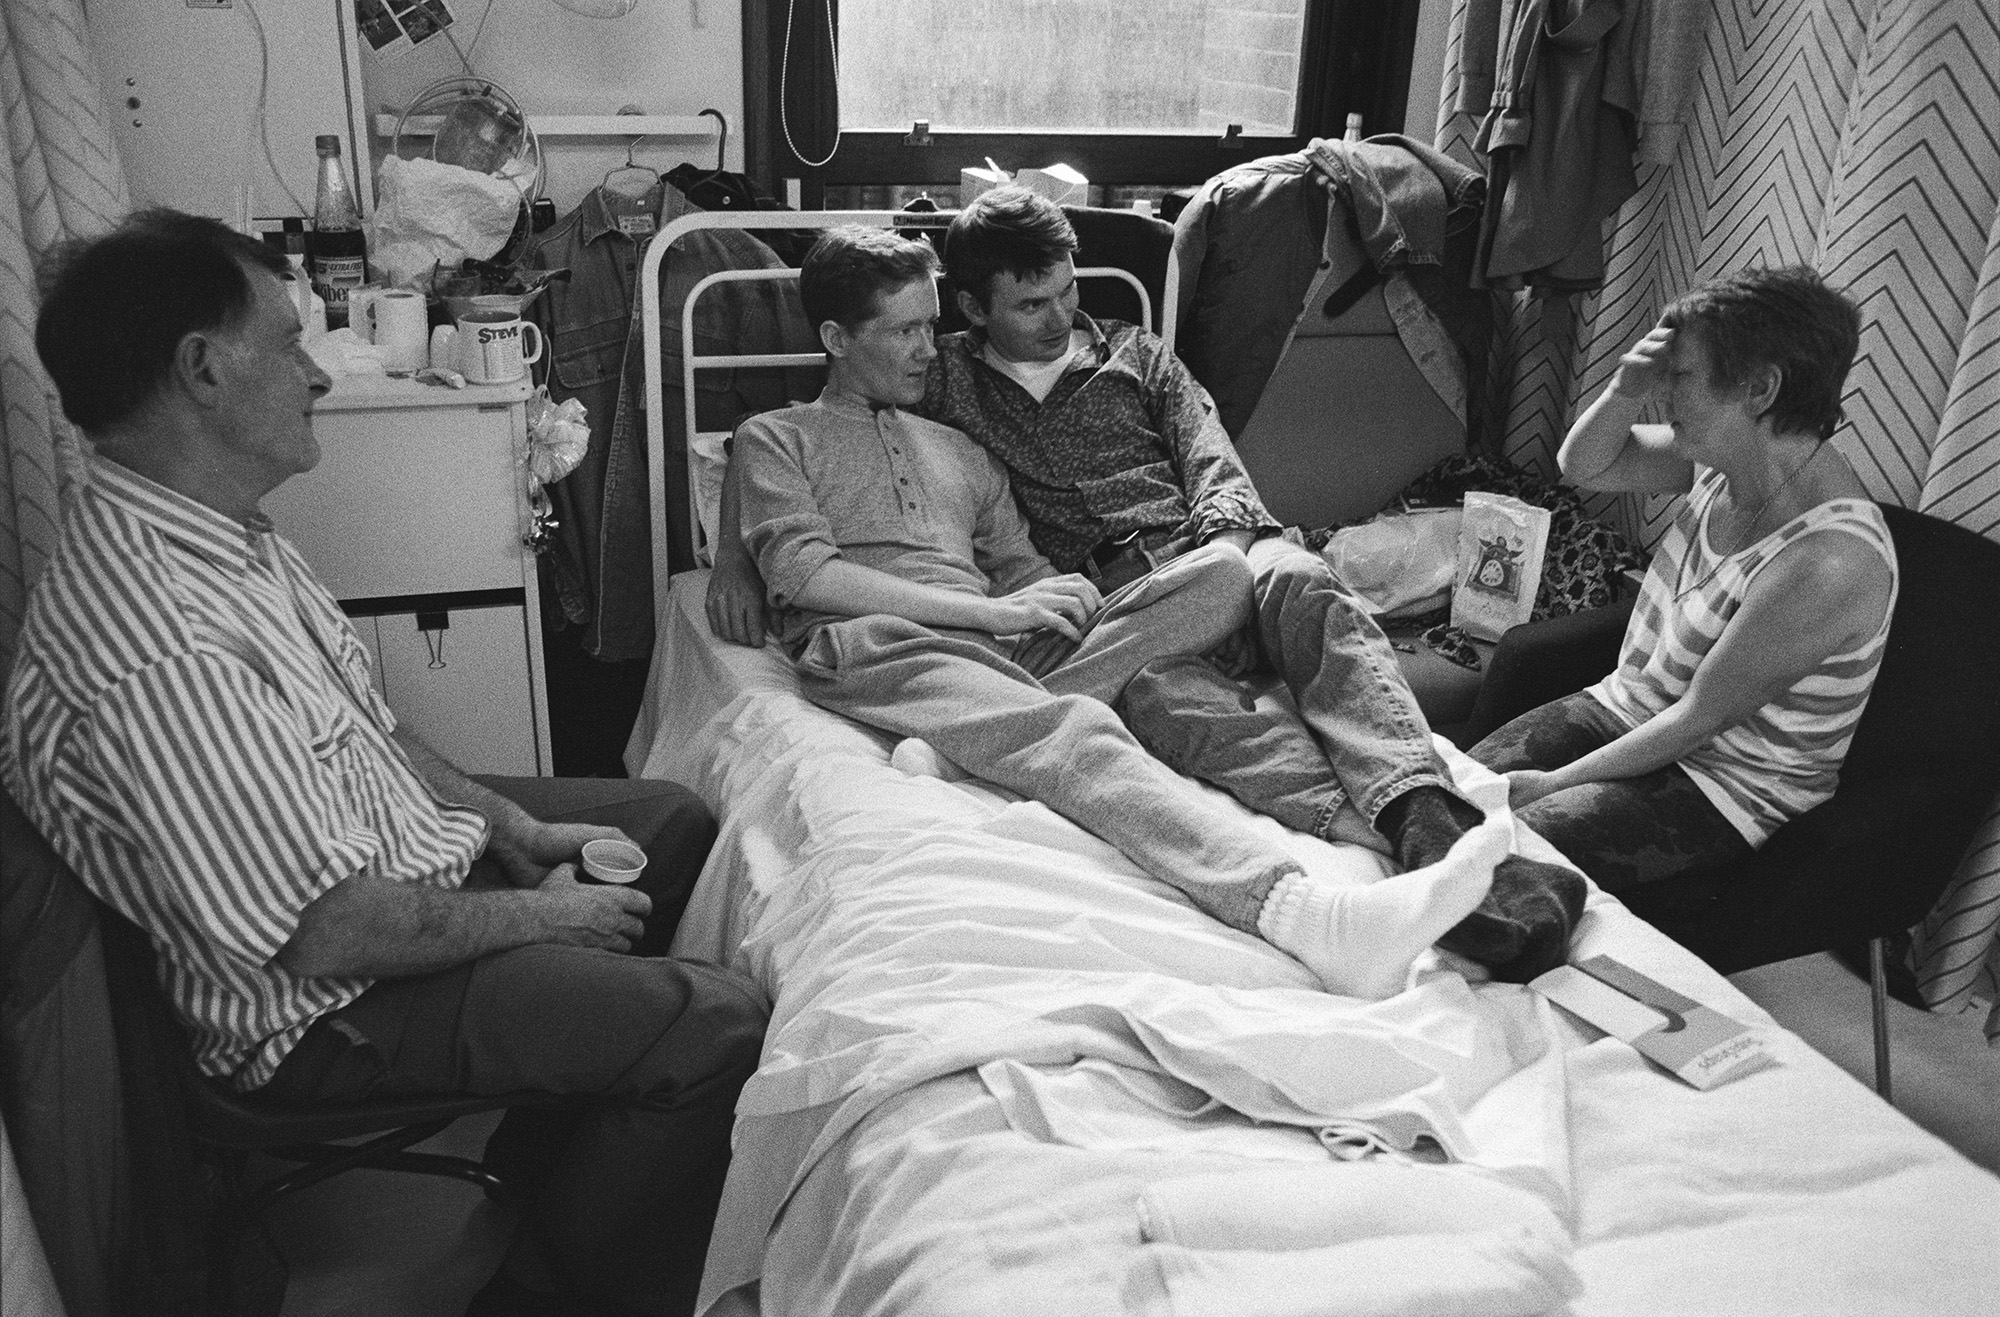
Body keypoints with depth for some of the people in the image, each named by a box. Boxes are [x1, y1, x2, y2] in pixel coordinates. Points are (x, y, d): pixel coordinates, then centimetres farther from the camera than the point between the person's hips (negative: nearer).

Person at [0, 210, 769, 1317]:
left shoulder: (224, 532, 1)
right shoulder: (156, 654, -33)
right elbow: (325, 935, -29)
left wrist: (512, 828, 4)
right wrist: (539, 915, -15)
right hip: (325, 1008, -10)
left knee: (672, 822, 19)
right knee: (718, 1028, -19)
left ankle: (547, 1146, 29)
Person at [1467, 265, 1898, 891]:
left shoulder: (1829, 562, -30)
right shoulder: (1723, 456, -6)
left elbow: (1700, 717, -24)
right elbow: (1581, 465, 8)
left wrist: (1556, 783, -17)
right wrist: (1625, 392, -13)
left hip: (1725, 788, -7)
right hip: (1626, 708, 7)